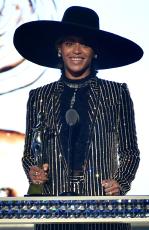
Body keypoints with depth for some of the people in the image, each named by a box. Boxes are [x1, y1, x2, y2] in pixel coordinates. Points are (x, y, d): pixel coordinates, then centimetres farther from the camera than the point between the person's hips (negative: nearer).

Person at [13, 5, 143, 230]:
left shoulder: (117, 93, 6)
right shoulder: (39, 97, 10)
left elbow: (130, 151, 9)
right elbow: (29, 152, 15)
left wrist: (121, 183, -7)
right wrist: (32, 172, -5)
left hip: (103, 205, -1)